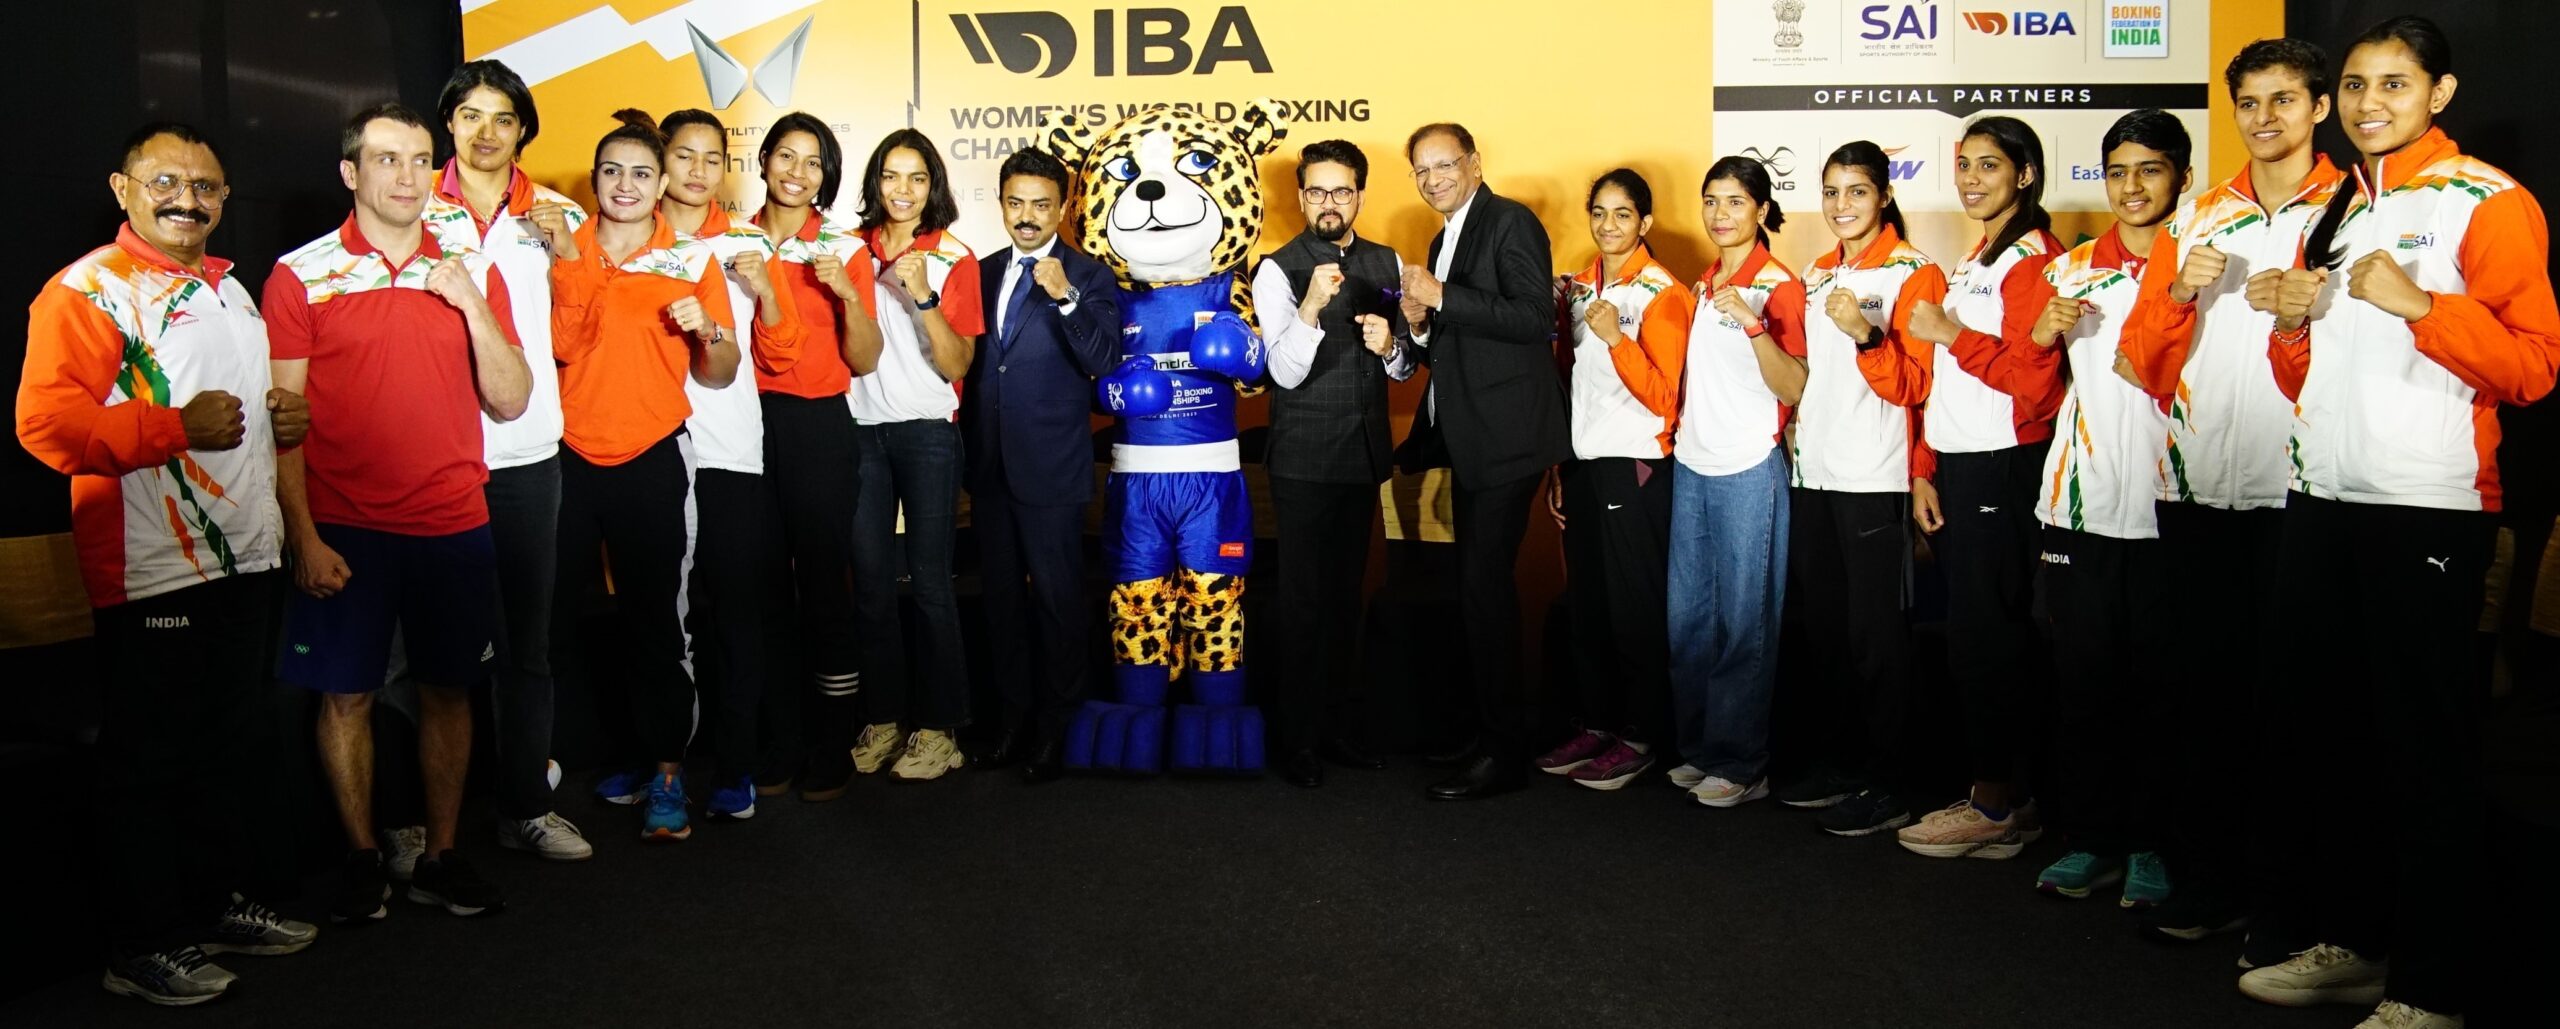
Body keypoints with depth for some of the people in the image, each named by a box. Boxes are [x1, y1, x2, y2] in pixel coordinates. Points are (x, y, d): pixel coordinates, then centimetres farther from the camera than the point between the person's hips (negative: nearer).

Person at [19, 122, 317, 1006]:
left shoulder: (228, 289, 18)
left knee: (231, 749, 16)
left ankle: (220, 903, 30)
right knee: (148, 764, 1)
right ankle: (141, 945, 12)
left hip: (246, 560, 8)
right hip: (153, 575, -8)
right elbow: (46, 421, -19)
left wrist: (285, 420, 9)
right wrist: (177, 427, -26)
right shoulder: (87, 290, -8)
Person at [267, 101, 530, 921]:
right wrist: (303, 537, -8)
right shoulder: (302, 275, 0)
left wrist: (472, 307, -11)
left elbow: (510, 401, 3)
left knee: (447, 689, 8)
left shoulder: (471, 272, 7)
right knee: (346, 693, 4)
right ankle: (363, 857, 19)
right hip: (345, 527, -2)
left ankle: (441, 856, 19)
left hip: (454, 523, 2)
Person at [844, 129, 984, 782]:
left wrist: (923, 298, -19)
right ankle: (885, 718, 14)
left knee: (929, 581, -4)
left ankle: (939, 727, 3)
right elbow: (858, 356, 7)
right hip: (862, 428, 3)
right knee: (870, 581, 5)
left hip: (927, 429, -3)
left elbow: (957, 365, -7)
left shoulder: (953, 258, 0)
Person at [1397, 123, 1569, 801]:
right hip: (1471, 439, 10)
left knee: (1484, 584, -10)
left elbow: (1535, 317, -20)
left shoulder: (1510, 223, -8)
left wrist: (1443, 297, -21)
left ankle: (1503, 751, -2)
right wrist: (1421, 323, 3)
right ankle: (1494, 730, 21)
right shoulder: (1445, 239, 20)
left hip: (1507, 436, -9)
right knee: (1480, 585, 12)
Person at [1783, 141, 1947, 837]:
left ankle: (1885, 787, 5)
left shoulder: (1913, 273, -5)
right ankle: (1838, 764, 24)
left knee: (1874, 634, -3)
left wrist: (1866, 334, -26)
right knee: (1825, 628, 12)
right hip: (1812, 472, 7)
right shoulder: (1819, 276, 15)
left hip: (1873, 478, -7)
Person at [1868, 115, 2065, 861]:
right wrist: (1925, 473, 14)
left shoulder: (2034, 258, -8)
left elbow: (2034, 379, -18)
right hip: (1956, 470, 9)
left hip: (2003, 470, -9)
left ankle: (1998, 805, 5)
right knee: (1972, 636, 10)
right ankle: (2000, 796, 17)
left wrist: (1951, 336, -16)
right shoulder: (1969, 264, 20)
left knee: (1987, 636, -5)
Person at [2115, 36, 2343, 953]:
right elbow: (2143, 359, 9)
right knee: (2204, 682, 8)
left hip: (2299, 492, -3)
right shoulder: (2195, 220, 14)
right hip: (2197, 488, 4)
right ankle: (2208, 878, 19)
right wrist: (2179, 294, -7)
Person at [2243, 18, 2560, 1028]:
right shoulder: (2334, 210, 16)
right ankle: (2346, 941, 27)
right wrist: (2291, 324, 1)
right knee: (2313, 733, 12)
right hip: (2319, 502, 7)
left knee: (2425, 753, 0)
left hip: (2425, 509, -7)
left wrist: (2418, 303, -21)